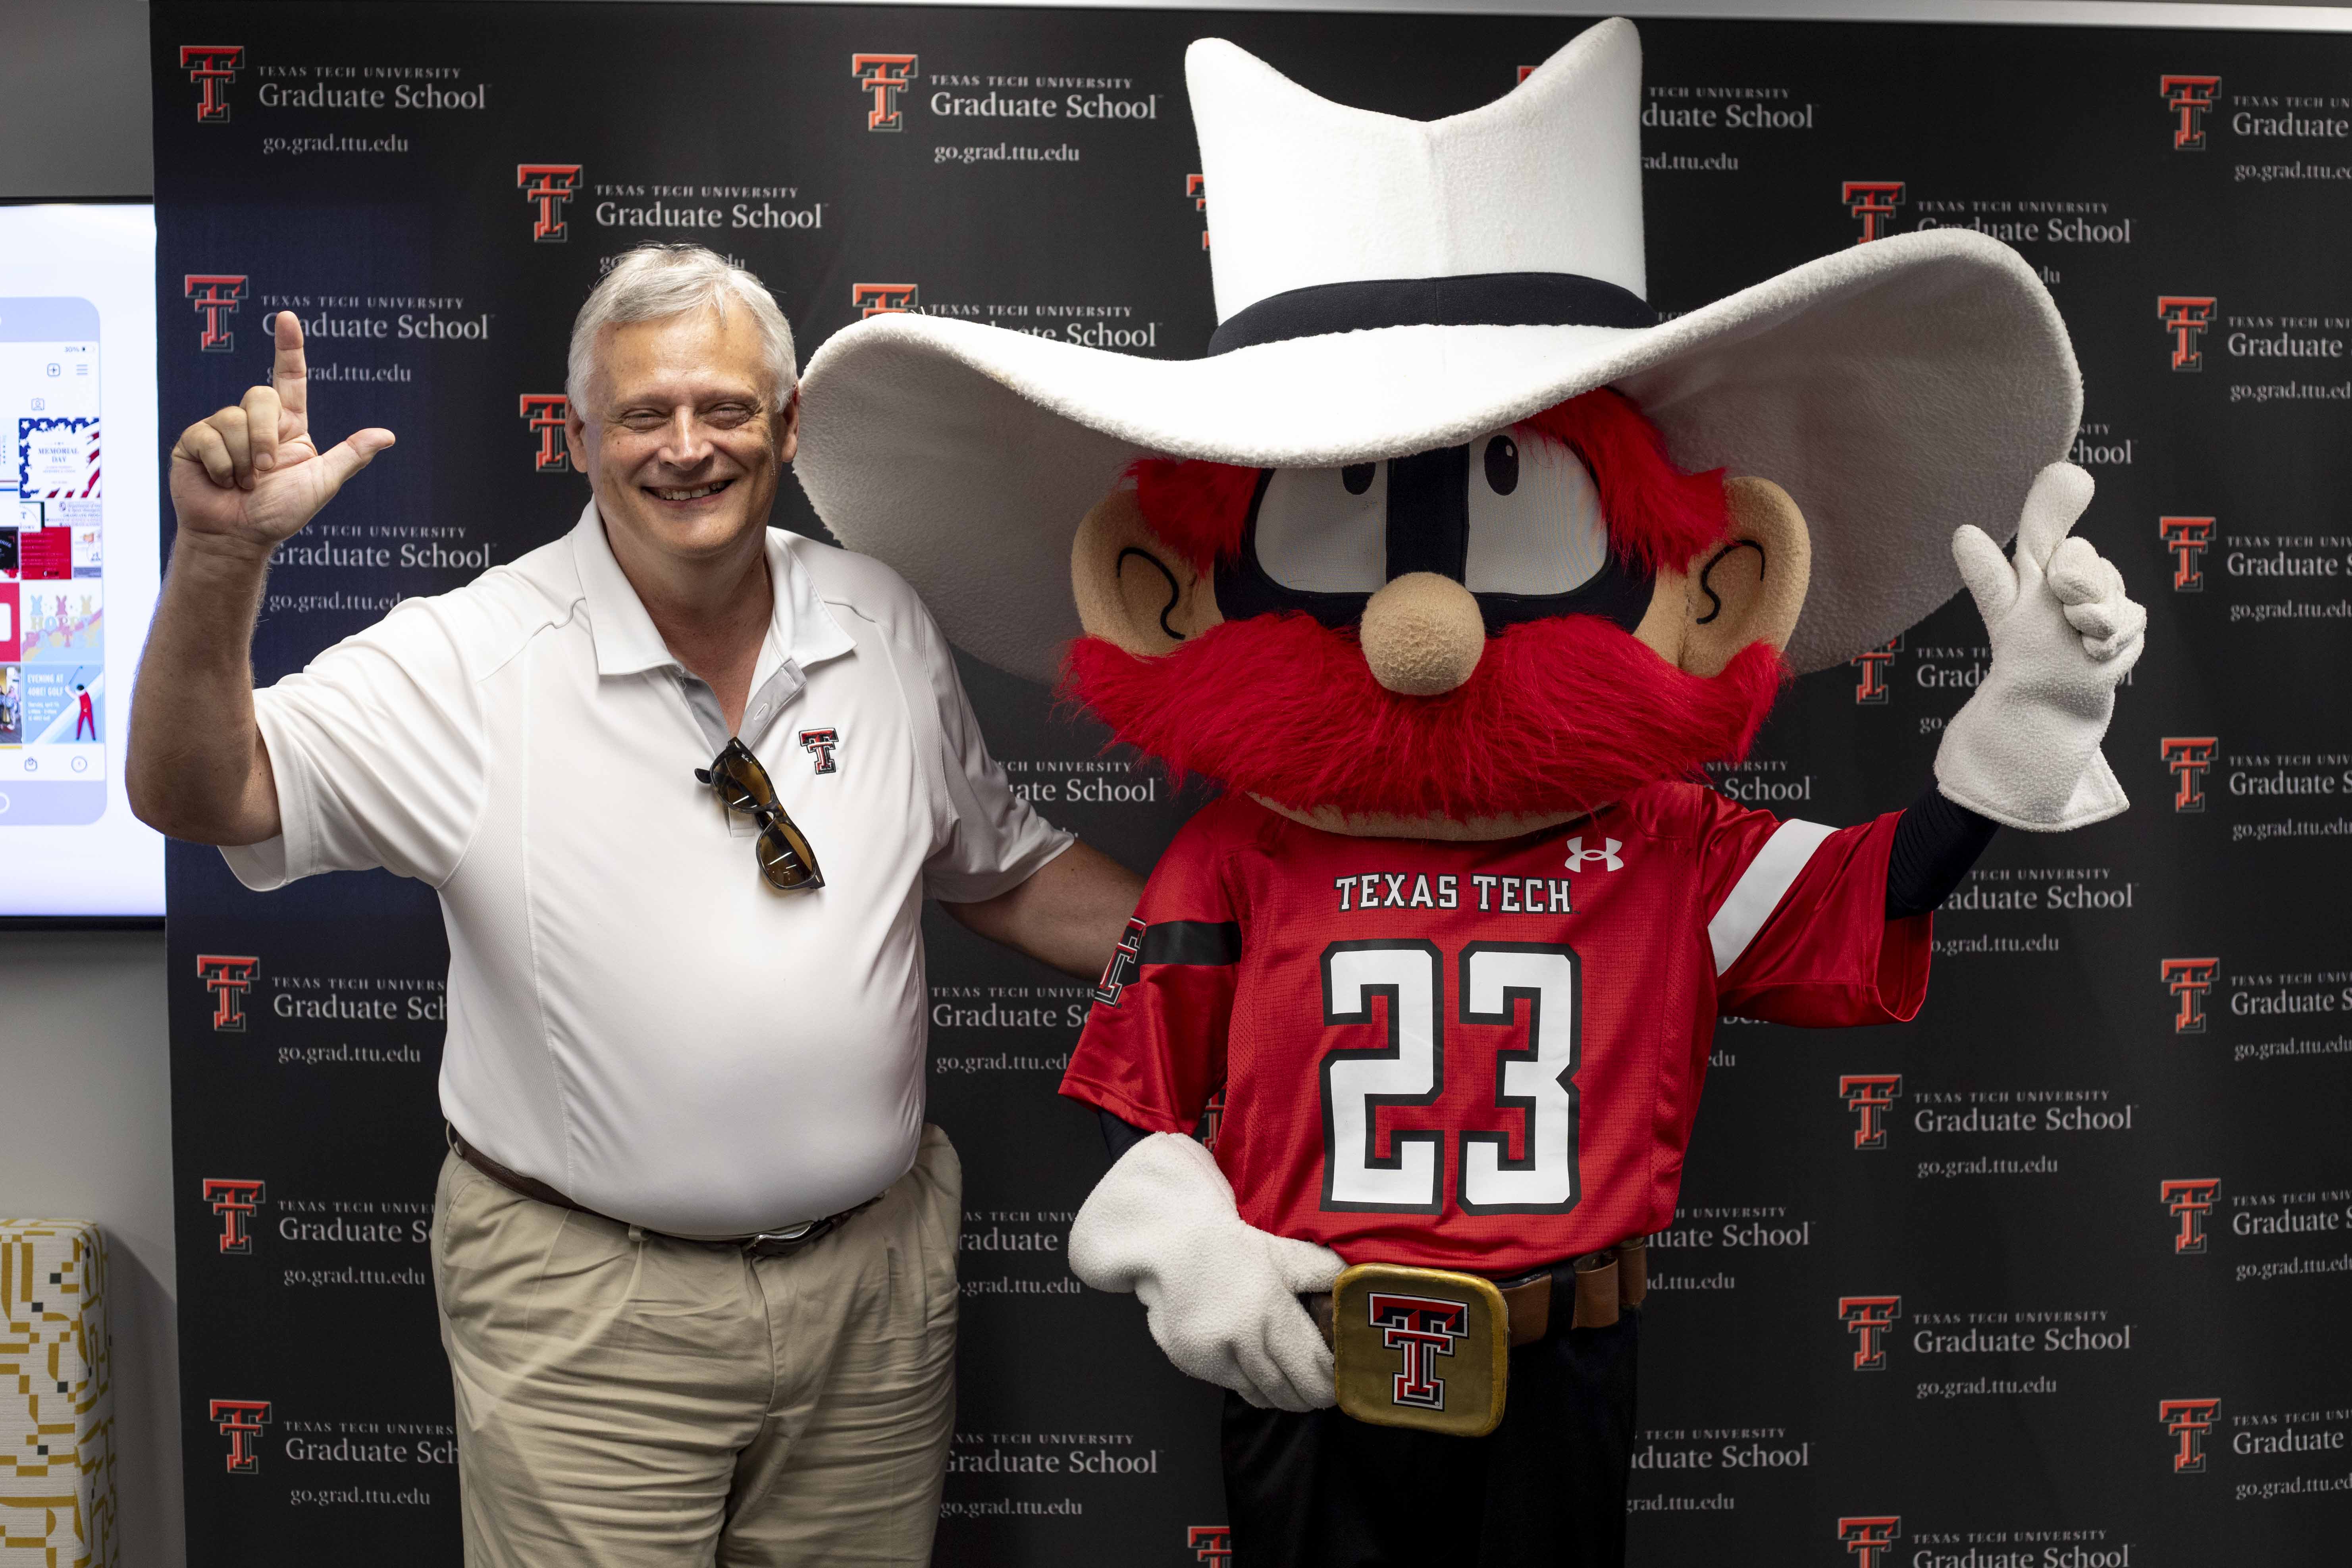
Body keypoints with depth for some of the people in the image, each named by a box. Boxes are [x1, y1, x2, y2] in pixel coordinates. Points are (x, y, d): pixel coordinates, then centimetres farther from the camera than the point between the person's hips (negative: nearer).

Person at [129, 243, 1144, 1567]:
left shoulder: (884, 625, 2)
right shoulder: (475, 659, -10)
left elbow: (1009, 869, 12)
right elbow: (201, 797, -15)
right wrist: (224, 555, -30)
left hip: (878, 1280, 4)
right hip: (589, 1308, -3)